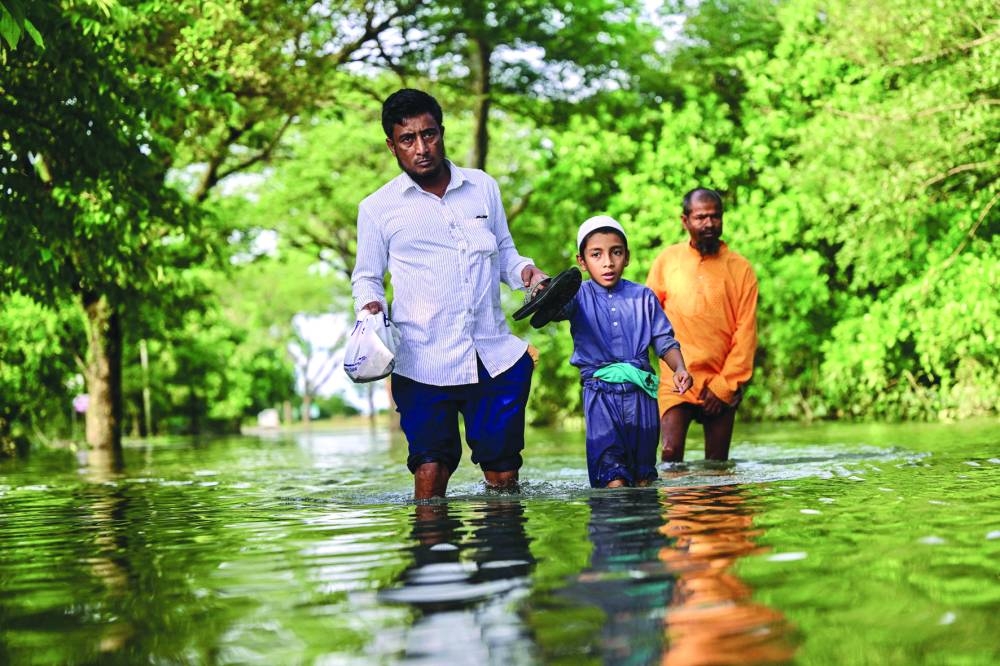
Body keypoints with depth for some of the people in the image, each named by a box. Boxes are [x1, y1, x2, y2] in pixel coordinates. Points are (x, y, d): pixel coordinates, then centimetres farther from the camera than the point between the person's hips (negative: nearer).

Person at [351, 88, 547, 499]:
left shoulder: (484, 188, 12)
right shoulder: (377, 208, 5)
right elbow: (366, 278, 13)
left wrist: (525, 272, 0)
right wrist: (371, 308, -9)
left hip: (495, 357, 2)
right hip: (423, 362, -2)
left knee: (503, 474, 5)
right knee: (430, 472, -9)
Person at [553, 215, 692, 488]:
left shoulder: (643, 297, 8)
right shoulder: (580, 297, 0)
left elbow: (663, 340, 11)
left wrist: (679, 369, -7)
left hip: (641, 391, 3)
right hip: (600, 391, -3)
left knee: (644, 475, 12)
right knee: (612, 476, -13)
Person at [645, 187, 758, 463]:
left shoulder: (740, 269, 2)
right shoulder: (667, 261, 5)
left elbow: (746, 333, -1)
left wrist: (724, 385, -6)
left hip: (722, 384, 0)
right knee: (671, 452, -16)